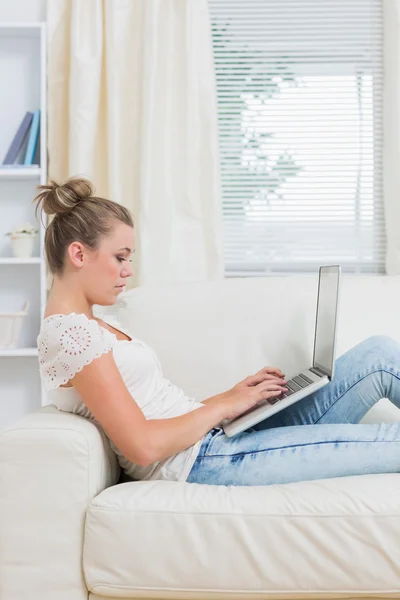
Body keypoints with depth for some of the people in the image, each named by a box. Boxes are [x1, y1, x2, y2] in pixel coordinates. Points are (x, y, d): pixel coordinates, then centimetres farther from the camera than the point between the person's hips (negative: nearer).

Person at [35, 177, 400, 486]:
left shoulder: (95, 326, 18)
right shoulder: (70, 333, -13)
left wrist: (232, 395, 5)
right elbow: (143, 446, -20)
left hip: (215, 440, 10)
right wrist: (225, 405, -9)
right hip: (203, 463, -10)